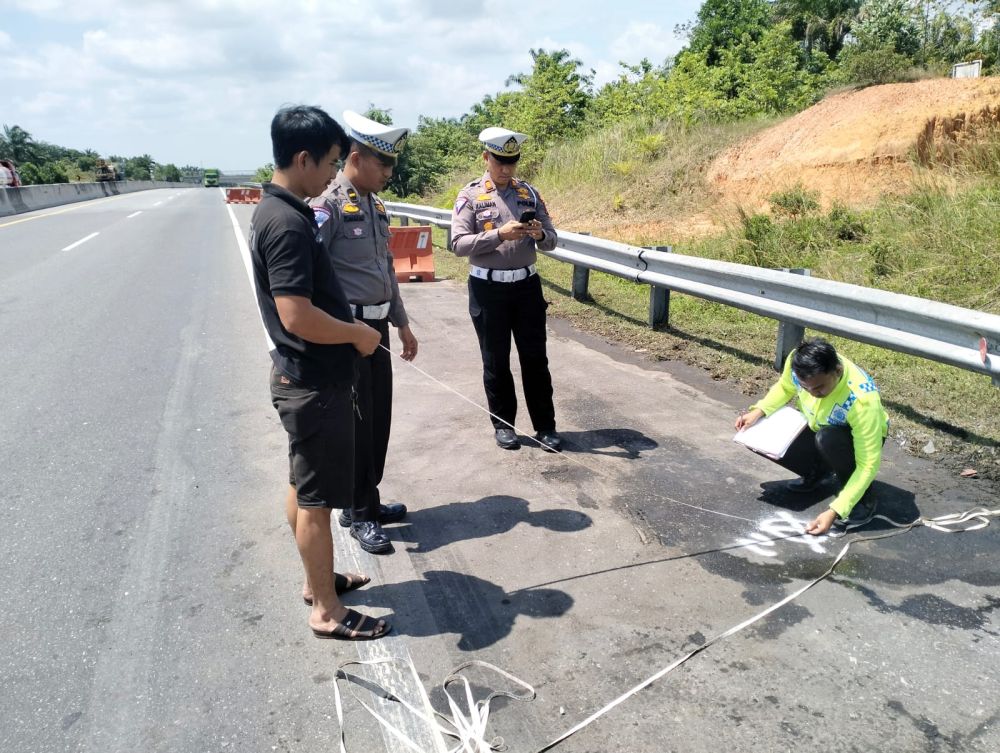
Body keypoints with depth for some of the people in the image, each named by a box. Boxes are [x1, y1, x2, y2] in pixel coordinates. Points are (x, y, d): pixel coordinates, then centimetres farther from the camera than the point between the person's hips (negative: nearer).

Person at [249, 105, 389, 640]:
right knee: (317, 499, 3)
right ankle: (327, 611, 18)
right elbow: (297, 316, -28)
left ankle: (316, 579, 37)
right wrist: (358, 334, -14)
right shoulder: (287, 223, -23)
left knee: (304, 488, 20)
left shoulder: (275, 210, 10)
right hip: (314, 383, -10)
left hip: (303, 376, 10)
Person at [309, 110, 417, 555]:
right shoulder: (328, 204, -14)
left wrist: (401, 323, 20)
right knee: (356, 422, 2)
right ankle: (359, 514, 19)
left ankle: (369, 501, 31)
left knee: (379, 417, 14)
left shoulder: (376, 205, 12)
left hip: (377, 326, 8)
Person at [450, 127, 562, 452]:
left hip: (527, 284, 3)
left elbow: (551, 241, 7)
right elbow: (458, 244, -13)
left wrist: (540, 235, -16)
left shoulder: (529, 193, 7)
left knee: (535, 358, 6)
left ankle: (545, 426, 16)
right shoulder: (470, 196, -3)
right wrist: (499, 234, -24)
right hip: (488, 288, -2)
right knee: (495, 361, 9)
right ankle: (503, 423, 23)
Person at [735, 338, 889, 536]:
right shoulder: (798, 363, -27)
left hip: (859, 438, -5)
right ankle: (818, 472, 11)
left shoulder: (861, 399, -40)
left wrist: (834, 512, -40)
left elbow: (868, 465, -35)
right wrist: (758, 411, -18)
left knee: (827, 439, -39)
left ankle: (863, 501, -13)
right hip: (817, 428, 5)